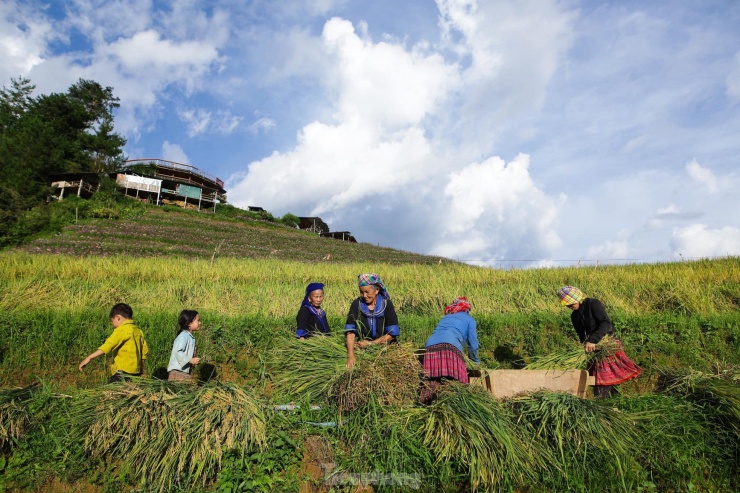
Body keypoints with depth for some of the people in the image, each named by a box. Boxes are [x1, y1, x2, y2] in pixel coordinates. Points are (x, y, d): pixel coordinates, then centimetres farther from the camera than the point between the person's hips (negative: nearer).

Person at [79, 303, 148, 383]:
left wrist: (89, 358, -25)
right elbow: (145, 350, 18)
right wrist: (140, 367, 29)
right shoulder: (138, 331, 14)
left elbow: (108, 345, -22)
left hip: (123, 371, -8)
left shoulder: (122, 329, -9)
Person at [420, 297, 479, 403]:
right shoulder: (469, 319, 23)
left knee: (434, 380, 1)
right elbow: (473, 345, 19)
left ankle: (429, 386, -30)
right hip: (450, 346, -5)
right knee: (459, 383, -7)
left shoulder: (445, 317, 35)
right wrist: (476, 361, 38)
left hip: (430, 346, 5)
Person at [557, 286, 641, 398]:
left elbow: (606, 324, -23)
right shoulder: (574, 316, 11)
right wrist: (585, 346, -2)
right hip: (595, 351, 7)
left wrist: (593, 340, -33)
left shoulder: (593, 304, -11)